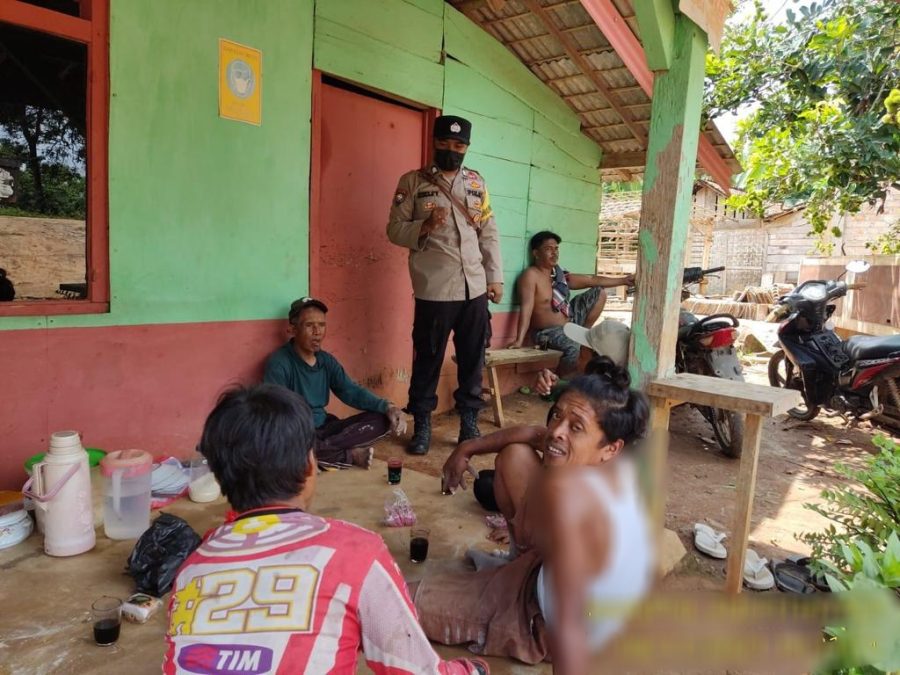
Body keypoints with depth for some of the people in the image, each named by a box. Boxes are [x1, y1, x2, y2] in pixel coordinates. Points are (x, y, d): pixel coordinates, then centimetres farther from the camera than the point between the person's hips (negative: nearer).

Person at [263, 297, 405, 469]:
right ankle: (350, 455, -21)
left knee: (381, 419, -8)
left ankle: (322, 451, -24)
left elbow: (352, 392, 6)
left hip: (324, 428, 6)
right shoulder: (279, 363, -15)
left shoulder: (327, 360, 7)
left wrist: (387, 407, -11)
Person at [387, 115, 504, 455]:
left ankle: (469, 424, 21)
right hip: (434, 289, -3)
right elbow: (395, 229, 0)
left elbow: (489, 233, 13)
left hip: (474, 287, 3)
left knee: (472, 359, 8)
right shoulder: (412, 181, 4)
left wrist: (495, 277, 7)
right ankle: (422, 426, 17)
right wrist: (424, 227, -18)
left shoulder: (476, 182, 13)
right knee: (428, 359, 3)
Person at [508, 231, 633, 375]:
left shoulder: (560, 275, 8)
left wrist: (623, 280, 15)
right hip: (550, 331, -9)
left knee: (598, 292, 10)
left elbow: (592, 280, 14)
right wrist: (519, 340, -36)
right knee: (574, 350, -38)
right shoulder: (531, 275, -18)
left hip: (570, 322, 9)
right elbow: (527, 308, -28)